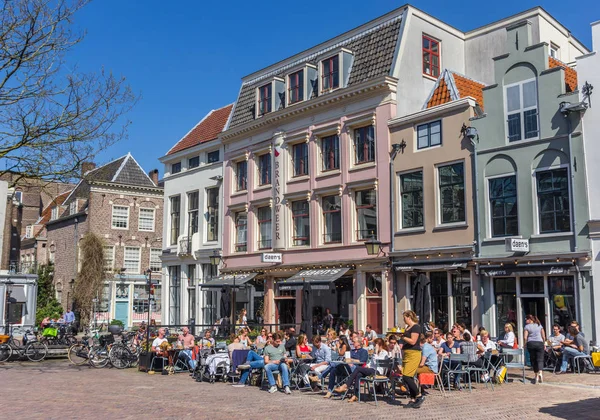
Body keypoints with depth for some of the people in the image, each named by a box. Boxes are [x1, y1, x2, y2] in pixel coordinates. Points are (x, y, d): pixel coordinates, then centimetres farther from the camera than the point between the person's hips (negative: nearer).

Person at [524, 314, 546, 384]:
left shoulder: (527, 327, 0)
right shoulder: (540, 326, 9)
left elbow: (525, 337, -7)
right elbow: (543, 337, 6)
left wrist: (525, 344, 6)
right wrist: (543, 343, 16)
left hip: (530, 344, -1)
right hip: (539, 343, 1)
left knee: (533, 360, 10)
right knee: (540, 359, -2)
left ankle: (536, 375, 14)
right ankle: (540, 372, -26)